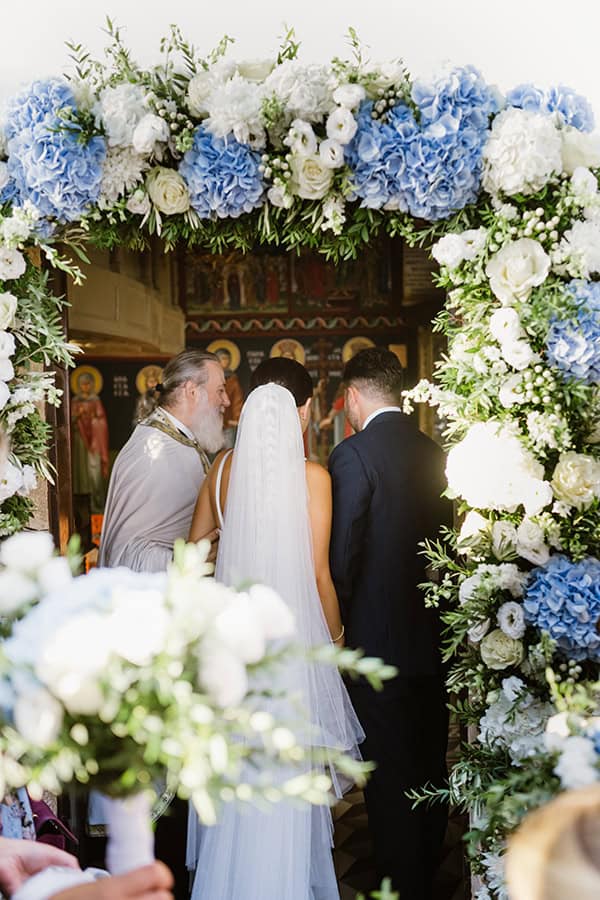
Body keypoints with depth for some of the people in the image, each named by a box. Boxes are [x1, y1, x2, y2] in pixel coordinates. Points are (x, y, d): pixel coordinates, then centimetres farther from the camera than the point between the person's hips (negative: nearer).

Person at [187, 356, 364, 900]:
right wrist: (336, 637, 4)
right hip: (292, 632, -4)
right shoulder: (310, 475, -12)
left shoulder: (224, 466, 0)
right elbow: (317, 573, -9)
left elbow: (194, 549, 9)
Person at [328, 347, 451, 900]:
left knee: (390, 771, 5)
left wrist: (337, 620, -3)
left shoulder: (353, 455, -15)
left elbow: (342, 552, -16)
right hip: (433, 634, 7)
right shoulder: (434, 453, 5)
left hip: (379, 637, -7)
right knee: (430, 761, 20)